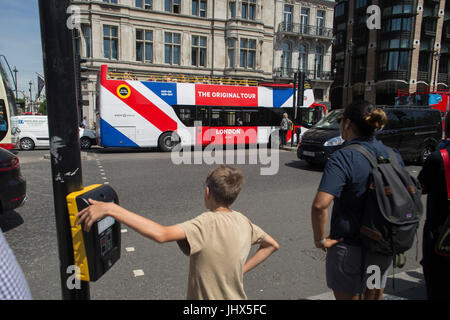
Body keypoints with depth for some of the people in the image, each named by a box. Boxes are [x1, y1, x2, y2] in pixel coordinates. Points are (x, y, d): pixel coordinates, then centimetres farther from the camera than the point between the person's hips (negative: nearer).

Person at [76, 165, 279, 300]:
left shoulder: (207, 223, -28)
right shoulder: (243, 221, -6)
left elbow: (161, 234, -44)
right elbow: (272, 245, 9)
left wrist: (111, 209, -41)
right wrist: (242, 270, 5)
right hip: (236, 298, 7)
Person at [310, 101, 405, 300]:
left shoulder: (343, 158, -22)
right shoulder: (393, 155, 0)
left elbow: (320, 205, -33)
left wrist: (320, 239, -18)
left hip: (351, 247, -6)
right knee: (375, 297, 25)